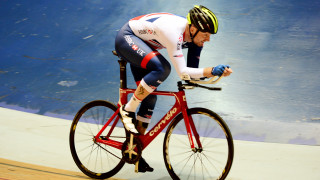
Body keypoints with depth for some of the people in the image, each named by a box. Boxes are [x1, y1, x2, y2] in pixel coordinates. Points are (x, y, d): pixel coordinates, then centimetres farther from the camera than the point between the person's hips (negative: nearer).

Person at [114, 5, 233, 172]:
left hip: (141, 46, 9)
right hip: (126, 38, -9)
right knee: (162, 68, -32)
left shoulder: (193, 35, -10)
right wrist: (212, 71, -45)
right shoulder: (174, 32, -36)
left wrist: (212, 72, -22)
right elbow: (182, 72, -38)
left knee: (149, 97, 2)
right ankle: (128, 110, -17)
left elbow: (192, 69, -5)